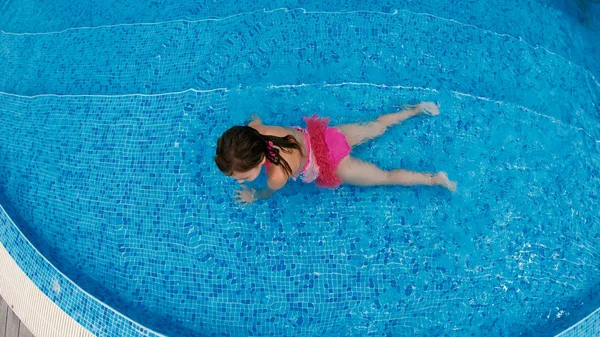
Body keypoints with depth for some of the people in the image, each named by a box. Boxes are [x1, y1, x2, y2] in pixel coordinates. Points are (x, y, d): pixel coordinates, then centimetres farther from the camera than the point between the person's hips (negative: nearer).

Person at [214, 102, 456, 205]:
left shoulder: (278, 174, -39)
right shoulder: (254, 131, -26)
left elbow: (269, 192, -13)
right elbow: (256, 120, 2)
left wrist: (253, 197, 6)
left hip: (332, 165, -6)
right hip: (326, 136, 6)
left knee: (386, 177, 17)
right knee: (376, 127, 29)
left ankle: (435, 179, 31)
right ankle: (418, 109, 47)